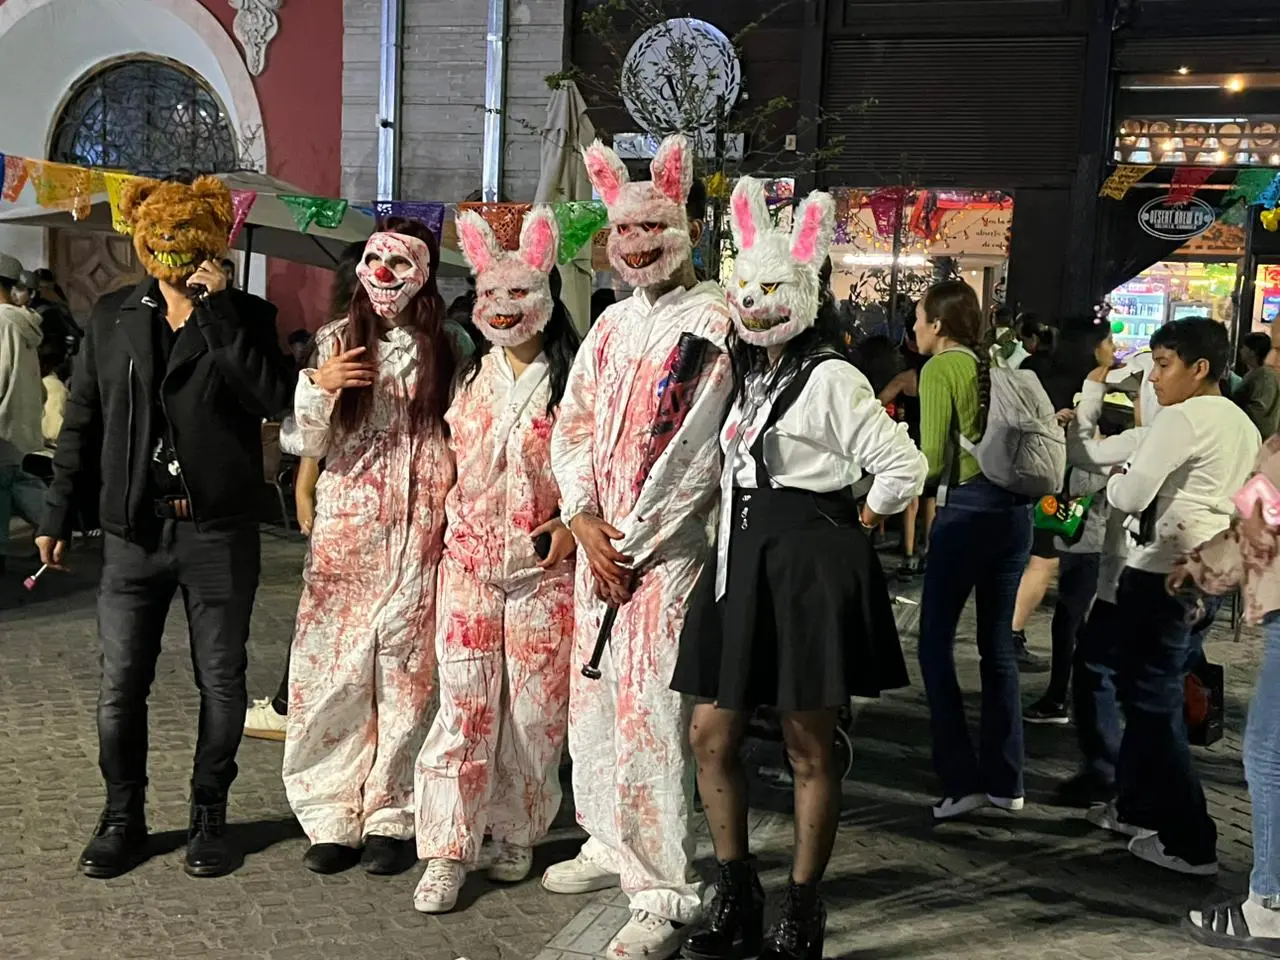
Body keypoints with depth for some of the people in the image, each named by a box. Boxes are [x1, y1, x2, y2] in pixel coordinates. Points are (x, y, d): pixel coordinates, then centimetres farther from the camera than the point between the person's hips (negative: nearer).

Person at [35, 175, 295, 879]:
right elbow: (81, 422, 12)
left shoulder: (246, 316, 0)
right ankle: (122, 820, 24)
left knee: (221, 684, 7)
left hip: (220, 534, -2)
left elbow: (272, 397, -19)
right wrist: (58, 515, 10)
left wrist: (216, 308, -18)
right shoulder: (113, 317, 8)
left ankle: (208, 817, 24)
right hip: (134, 531, 2)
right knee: (120, 686, 6)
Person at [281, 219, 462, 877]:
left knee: (405, 672, 2)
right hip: (344, 531, 1)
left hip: (418, 534, -1)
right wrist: (319, 385, -13)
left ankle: (392, 818, 13)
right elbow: (301, 442, 4)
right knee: (332, 667, 0)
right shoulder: (337, 341, 7)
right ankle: (332, 816, 13)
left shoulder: (448, 351, 4)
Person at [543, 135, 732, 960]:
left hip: (667, 550, -7)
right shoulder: (614, 322, 14)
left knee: (650, 714, -8)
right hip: (597, 544, 8)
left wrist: (631, 547, -12)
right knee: (594, 698, 15)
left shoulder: (714, 321, -9)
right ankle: (612, 843, 33)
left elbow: (694, 453, -15)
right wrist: (584, 520, -4)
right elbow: (573, 425, 12)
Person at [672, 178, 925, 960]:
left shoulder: (829, 378, -11)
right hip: (741, 561, 8)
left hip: (809, 567, -8)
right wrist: (742, 540, 12)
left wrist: (857, 527, -3)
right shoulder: (746, 375, 13)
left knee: (808, 751, 3)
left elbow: (904, 466, -15)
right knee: (711, 737, 8)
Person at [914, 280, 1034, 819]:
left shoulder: (940, 369, -6)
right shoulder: (996, 365, 13)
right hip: (1013, 507, 7)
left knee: (935, 643, 2)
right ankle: (1005, 781, 18)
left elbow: (932, 460, -12)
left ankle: (962, 779, 0)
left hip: (966, 508, -7)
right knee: (998, 645, 13)